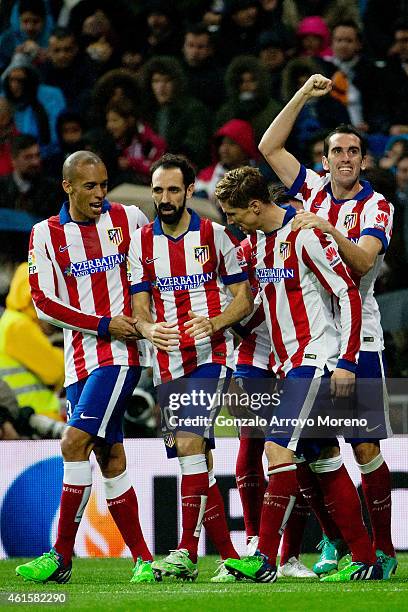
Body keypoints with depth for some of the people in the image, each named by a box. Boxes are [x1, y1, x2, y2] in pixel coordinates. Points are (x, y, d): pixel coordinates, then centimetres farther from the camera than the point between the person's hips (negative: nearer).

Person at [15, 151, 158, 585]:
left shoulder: (129, 219, 3)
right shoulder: (46, 235, 4)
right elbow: (43, 302, -2)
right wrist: (103, 325, -10)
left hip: (120, 353, -4)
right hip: (79, 358, 4)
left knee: (75, 441, -16)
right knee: (109, 455, 5)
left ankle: (62, 556, -13)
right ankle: (142, 559, 12)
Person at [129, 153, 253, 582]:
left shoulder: (215, 236, 0)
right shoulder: (141, 243, 9)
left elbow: (244, 298, 2)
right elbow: (139, 307, 6)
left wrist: (214, 323, -18)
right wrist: (149, 329, -18)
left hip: (211, 356, -4)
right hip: (167, 363, 4)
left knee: (189, 442, -21)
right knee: (198, 462, 5)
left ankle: (187, 551, -22)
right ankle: (229, 556, 12)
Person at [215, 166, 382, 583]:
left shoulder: (305, 236, -14)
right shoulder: (257, 241, 11)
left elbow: (348, 294, -14)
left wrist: (347, 361, -16)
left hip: (316, 362, -9)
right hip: (288, 365, 9)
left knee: (279, 448, -17)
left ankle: (265, 559, -19)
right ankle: (365, 561, 11)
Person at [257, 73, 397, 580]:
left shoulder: (377, 207, 0)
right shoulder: (313, 190, 10)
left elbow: (364, 261, -15)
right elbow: (269, 148, 7)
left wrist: (329, 229, -29)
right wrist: (304, 96, 3)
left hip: (357, 338, -3)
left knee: (366, 448, -6)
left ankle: (382, 547, 0)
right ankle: (335, 541, 7)